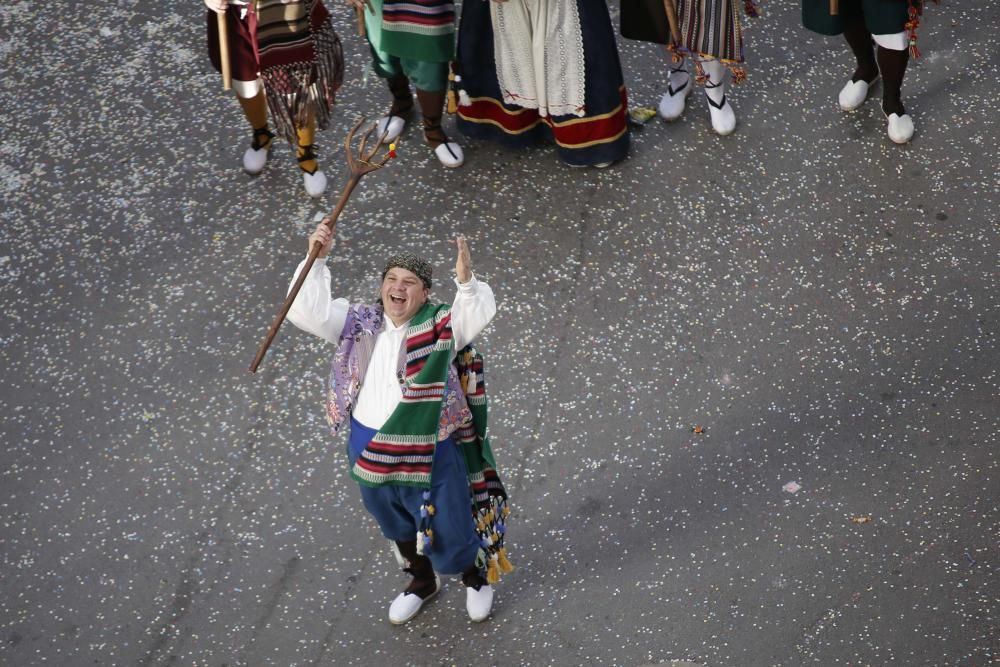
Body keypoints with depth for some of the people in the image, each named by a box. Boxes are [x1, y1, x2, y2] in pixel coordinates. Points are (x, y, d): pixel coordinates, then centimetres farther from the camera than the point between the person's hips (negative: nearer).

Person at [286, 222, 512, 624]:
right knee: (398, 527, 27)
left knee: (447, 531, 11)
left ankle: (476, 576, 45)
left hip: (427, 451, -4)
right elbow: (307, 311, -10)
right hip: (369, 450, 4)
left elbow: (478, 315, -30)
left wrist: (466, 281, -50)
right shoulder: (359, 324, -3)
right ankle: (422, 581, 56)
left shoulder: (439, 326, -13)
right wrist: (316, 259, -21)